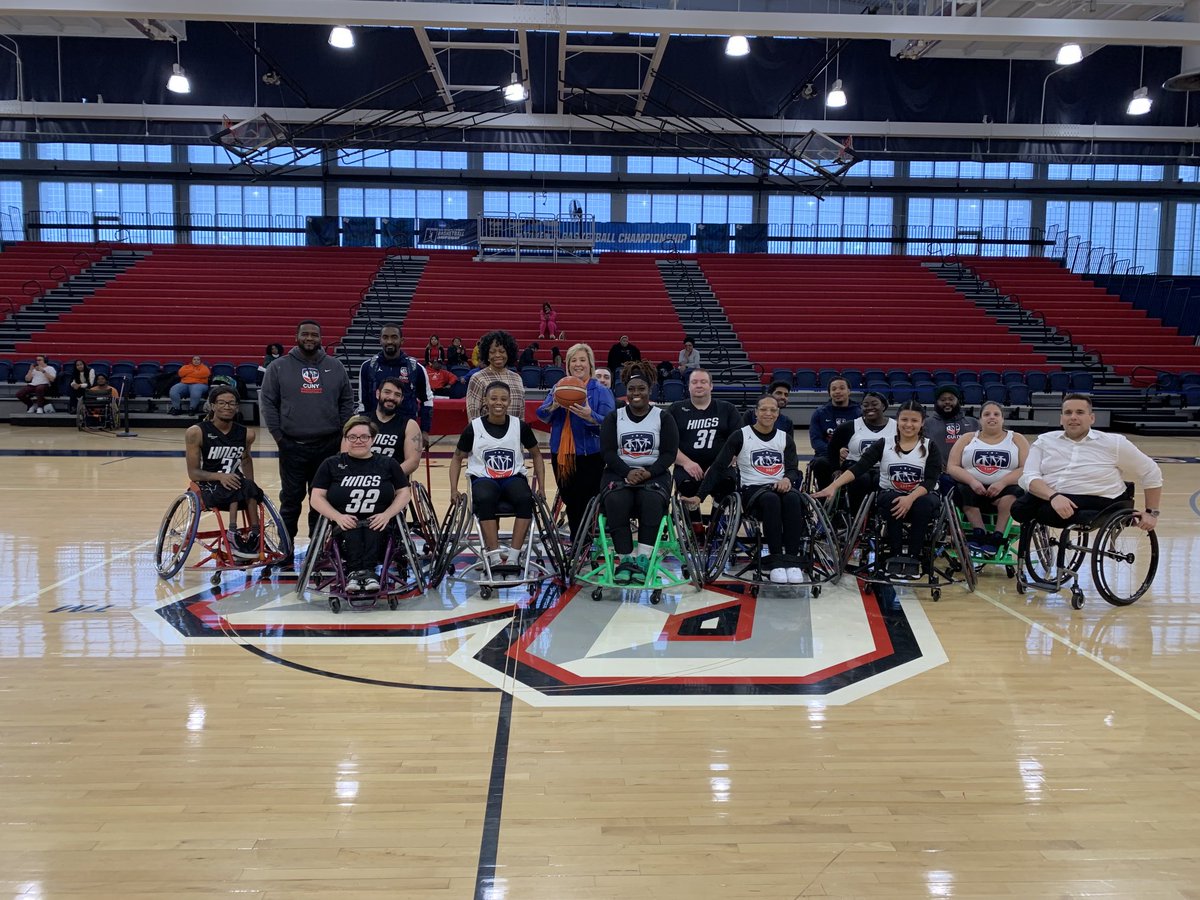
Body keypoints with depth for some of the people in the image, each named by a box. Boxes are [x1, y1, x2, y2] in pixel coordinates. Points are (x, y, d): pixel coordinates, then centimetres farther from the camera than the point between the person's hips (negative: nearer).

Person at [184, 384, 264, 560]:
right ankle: (233, 535, -37)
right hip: (209, 488, -3)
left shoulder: (246, 434, 1)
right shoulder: (196, 433, -9)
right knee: (238, 488, -34)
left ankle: (254, 534, -29)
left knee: (248, 487, -32)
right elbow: (193, 473, -8)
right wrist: (220, 476, -26)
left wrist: (251, 488, 12)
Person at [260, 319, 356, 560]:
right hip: (292, 446, -1)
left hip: (328, 445, 2)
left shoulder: (335, 367, 8)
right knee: (291, 498, 5)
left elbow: (347, 402, 11)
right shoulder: (279, 367, 2)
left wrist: (341, 432, 3)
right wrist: (278, 434, -4)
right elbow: (267, 401, 3)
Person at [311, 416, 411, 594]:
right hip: (345, 526, 0)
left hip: (377, 525, 0)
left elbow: (404, 493, 9)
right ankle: (367, 573, -50)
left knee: (372, 531, -35)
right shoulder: (332, 465, 10)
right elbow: (317, 497, 4)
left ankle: (356, 573, -50)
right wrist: (338, 516, -14)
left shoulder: (388, 464, 12)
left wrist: (387, 514, -10)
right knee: (352, 532, -35)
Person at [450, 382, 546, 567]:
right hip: (483, 478, -1)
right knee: (485, 500, -37)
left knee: (526, 499, -33)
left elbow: (536, 455, 13)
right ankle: (494, 555, -34)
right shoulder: (474, 428, 0)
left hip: (513, 477, 1)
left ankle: (514, 554, -29)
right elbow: (457, 458, 11)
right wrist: (454, 490, 0)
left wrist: (541, 488, 4)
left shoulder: (520, 426, 2)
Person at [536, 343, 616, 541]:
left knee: (586, 504, -5)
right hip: (561, 455, 5)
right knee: (570, 503, 14)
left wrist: (591, 417, -31)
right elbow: (542, 415, 1)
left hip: (590, 456, -5)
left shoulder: (601, 391, -4)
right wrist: (553, 406, -19)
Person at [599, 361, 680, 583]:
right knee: (616, 502, -33)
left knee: (652, 501, -34)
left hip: (654, 473, 0)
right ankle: (625, 560, -29)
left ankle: (643, 559, -35)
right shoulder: (613, 417, 9)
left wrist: (648, 472, -18)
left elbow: (669, 453, 0)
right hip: (620, 472, 1)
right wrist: (627, 472, -18)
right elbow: (608, 452, 0)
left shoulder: (663, 418, 7)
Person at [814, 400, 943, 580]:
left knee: (924, 504, -34)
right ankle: (895, 556, -23)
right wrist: (833, 486, -24)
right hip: (891, 498, 0)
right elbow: (858, 468, -10)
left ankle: (913, 558, -23)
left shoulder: (930, 447, 0)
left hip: (921, 497, 0)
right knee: (891, 500, -34)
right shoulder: (884, 445, 1)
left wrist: (911, 498, -30)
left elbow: (931, 480, -11)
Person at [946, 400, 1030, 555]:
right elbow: (952, 467, 4)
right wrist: (972, 481, -15)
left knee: (1011, 495, -34)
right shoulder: (967, 439, 16)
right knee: (962, 491, -32)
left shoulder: (1017, 439, 13)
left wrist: (1002, 482, -19)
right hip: (972, 489, 1)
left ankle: (997, 536, -36)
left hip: (1005, 489, -1)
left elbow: (1026, 469, -1)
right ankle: (980, 534, -37)